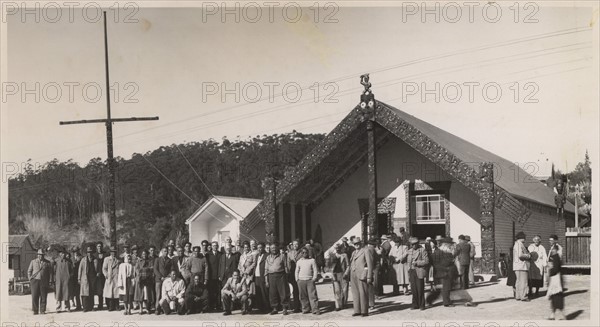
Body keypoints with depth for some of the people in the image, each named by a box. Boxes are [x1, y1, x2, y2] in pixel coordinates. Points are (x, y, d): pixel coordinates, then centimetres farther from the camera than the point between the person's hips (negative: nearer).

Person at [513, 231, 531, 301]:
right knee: (523, 281, -8)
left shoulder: (516, 244, 20)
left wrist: (527, 254, 15)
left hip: (517, 266, 11)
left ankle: (518, 296, 16)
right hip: (521, 265, -11)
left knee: (518, 282, 13)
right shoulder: (519, 244, -13)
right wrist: (528, 256, -8)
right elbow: (520, 255, -23)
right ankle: (523, 296, -7)